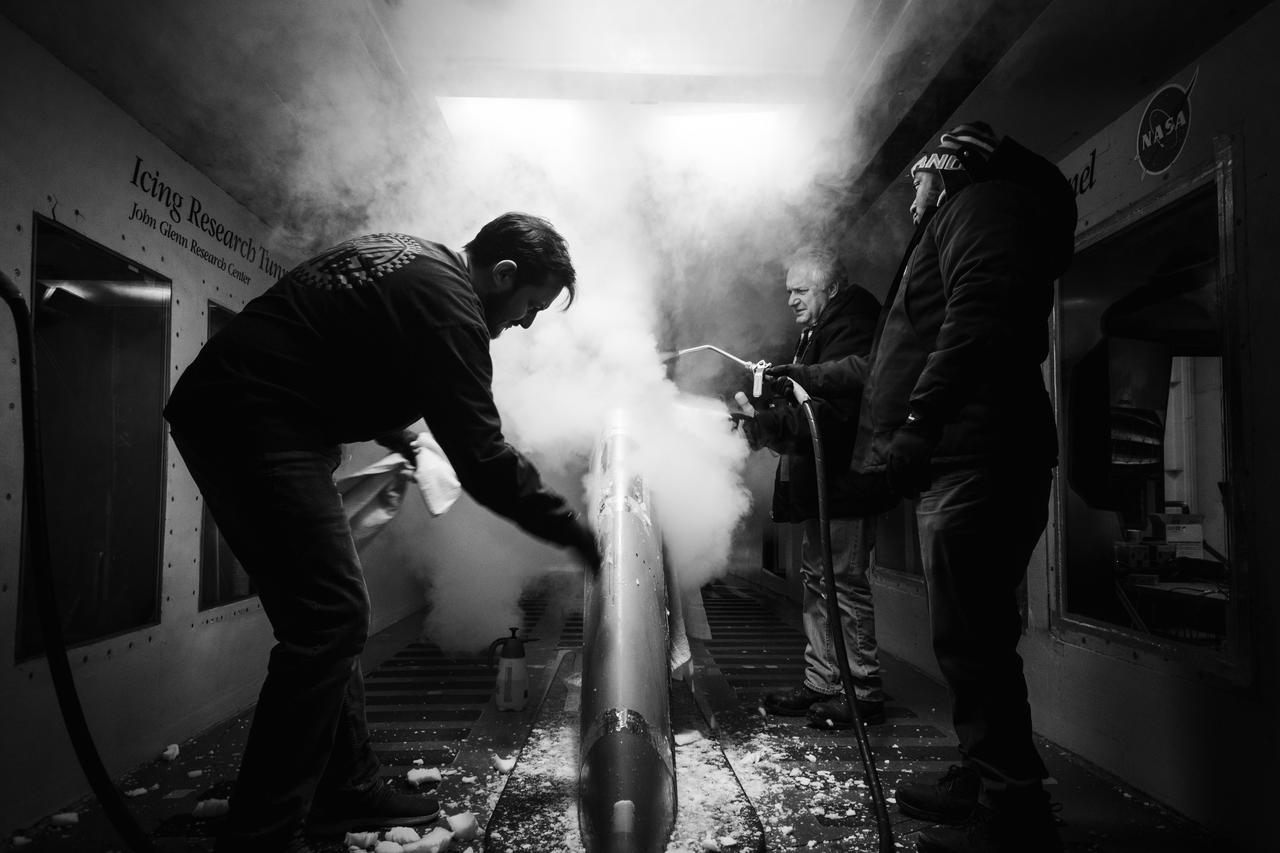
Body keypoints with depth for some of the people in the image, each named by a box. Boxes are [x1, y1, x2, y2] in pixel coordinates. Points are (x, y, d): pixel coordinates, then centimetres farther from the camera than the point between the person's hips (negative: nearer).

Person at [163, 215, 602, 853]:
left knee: (329, 616, 12)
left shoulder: (406, 256, 16)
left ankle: (344, 787, 21)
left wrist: (400, 440, 23)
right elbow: (482, 459, -18)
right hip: (254, 423, -11)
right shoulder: (446, 301, -15)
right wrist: (574, 531, -10)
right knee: (331, 619, -12)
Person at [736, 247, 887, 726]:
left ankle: (864, 694, 5)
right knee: (816, 583, 14)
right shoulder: (815, 334, 21)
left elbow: (831, 412, -23)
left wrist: (762, 425, -22)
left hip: (842, 485, -11)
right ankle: (820, 684, 23)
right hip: (818, 487, 11)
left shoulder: (849, 329, -13)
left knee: (845, 585, -5)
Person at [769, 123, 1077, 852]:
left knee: (973, 640, -8)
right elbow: (903, 357, 35)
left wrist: (915, 423, -23)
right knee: (972, 637, 14)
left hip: (974, 460, -10)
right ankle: (984, 781, 24)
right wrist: (816, 377, 39)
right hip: (962, 464, 10)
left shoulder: (984, 201, 1)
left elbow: (979, 322, -19)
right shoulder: (957, 223, 31)